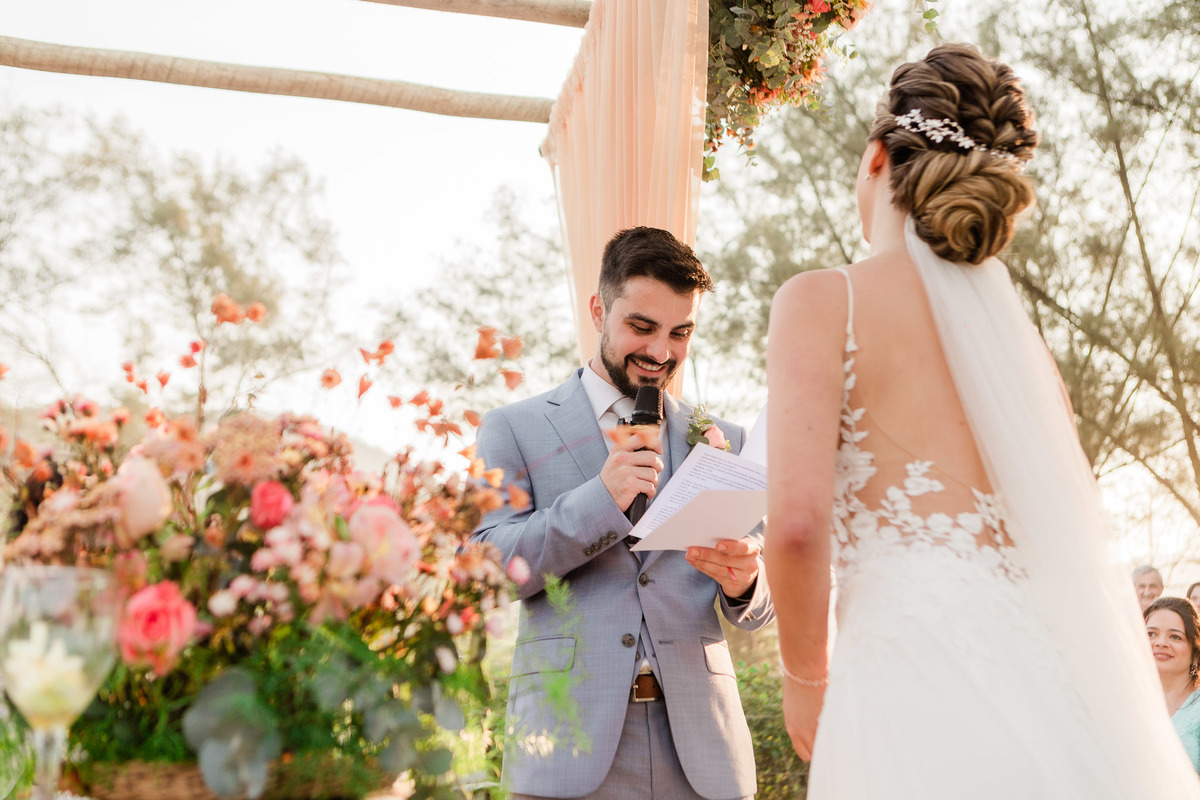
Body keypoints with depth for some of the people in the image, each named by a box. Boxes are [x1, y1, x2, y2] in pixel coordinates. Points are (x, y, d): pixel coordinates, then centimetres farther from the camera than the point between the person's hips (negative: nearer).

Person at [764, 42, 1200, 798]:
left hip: (917, 687, -6)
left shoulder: (823, 300, -2)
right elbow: (1086, 548, 17)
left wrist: (806, 677, 3)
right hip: (1052, 700, 6)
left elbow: (797, 523, -13)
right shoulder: (1019, 330, 16)